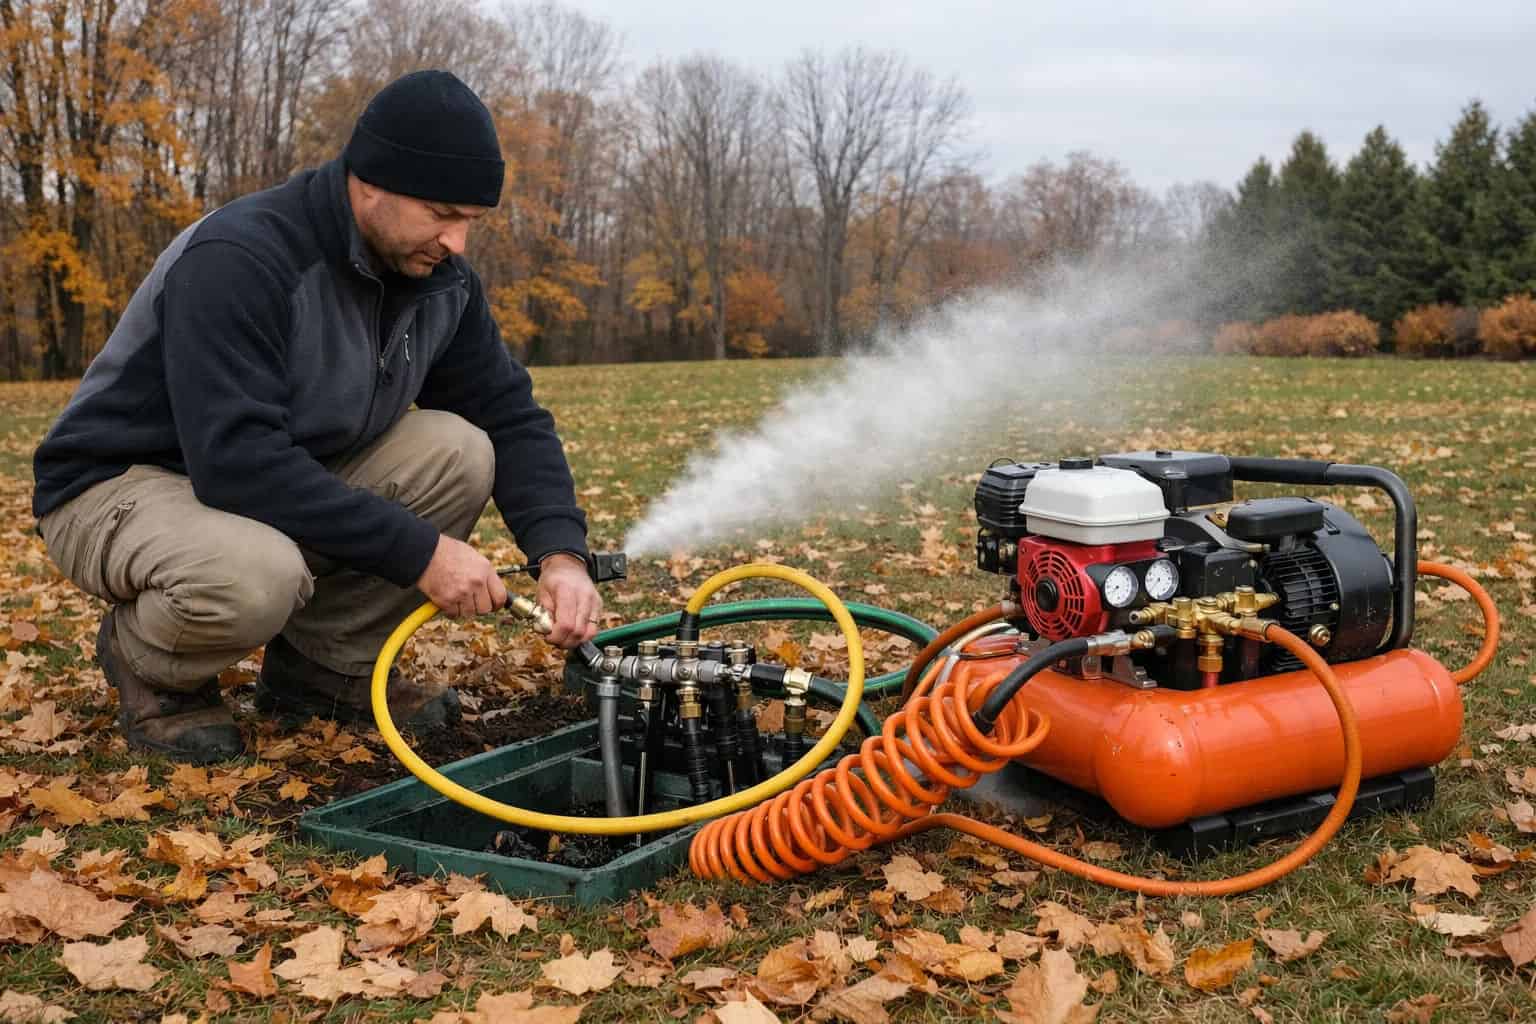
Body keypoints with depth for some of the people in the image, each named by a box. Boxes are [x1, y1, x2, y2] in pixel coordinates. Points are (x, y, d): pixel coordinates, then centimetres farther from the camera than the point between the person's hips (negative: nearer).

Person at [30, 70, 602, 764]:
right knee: (255, 575, -40)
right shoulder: (238, 259, -28)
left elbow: (510, 417, -3)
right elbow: (237, 460, -36)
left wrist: (560, 553, -20)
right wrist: (417, 550, -34)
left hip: (293, 482, 7)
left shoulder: (440, 277, -6)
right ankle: (149, 664, -3)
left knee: (460, 452, -16)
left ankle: (325, 664, -1)